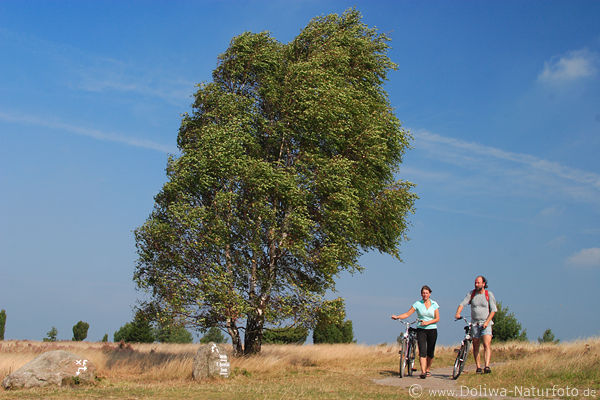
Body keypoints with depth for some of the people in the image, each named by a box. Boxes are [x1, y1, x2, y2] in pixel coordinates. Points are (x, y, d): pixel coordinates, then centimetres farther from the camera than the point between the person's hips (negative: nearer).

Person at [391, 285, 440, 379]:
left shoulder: (434, 304, 4)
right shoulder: (418, 304, 2)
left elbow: (437, 318, 0)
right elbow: (407, 314, -3)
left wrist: (427, 322, -14)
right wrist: (397, 317, -17)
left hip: (432, 330, 1)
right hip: (421, 330, -1)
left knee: (430, 352, 7)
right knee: (422, 351, -14)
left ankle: (428, 369, 27)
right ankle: (423, 372, -20)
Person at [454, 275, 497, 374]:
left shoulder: (489, 295, -2)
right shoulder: (471, 294, 3)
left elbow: (493, 310, -3)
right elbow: (462, 304, -5)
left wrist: (486, 322, -15)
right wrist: (458, 313, -24)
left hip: (486, 324, -2)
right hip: (474, 324, 2)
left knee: (487, 345, -17)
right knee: (475, 346, 5)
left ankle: (487, 366, -23)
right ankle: (478, 367, 15)